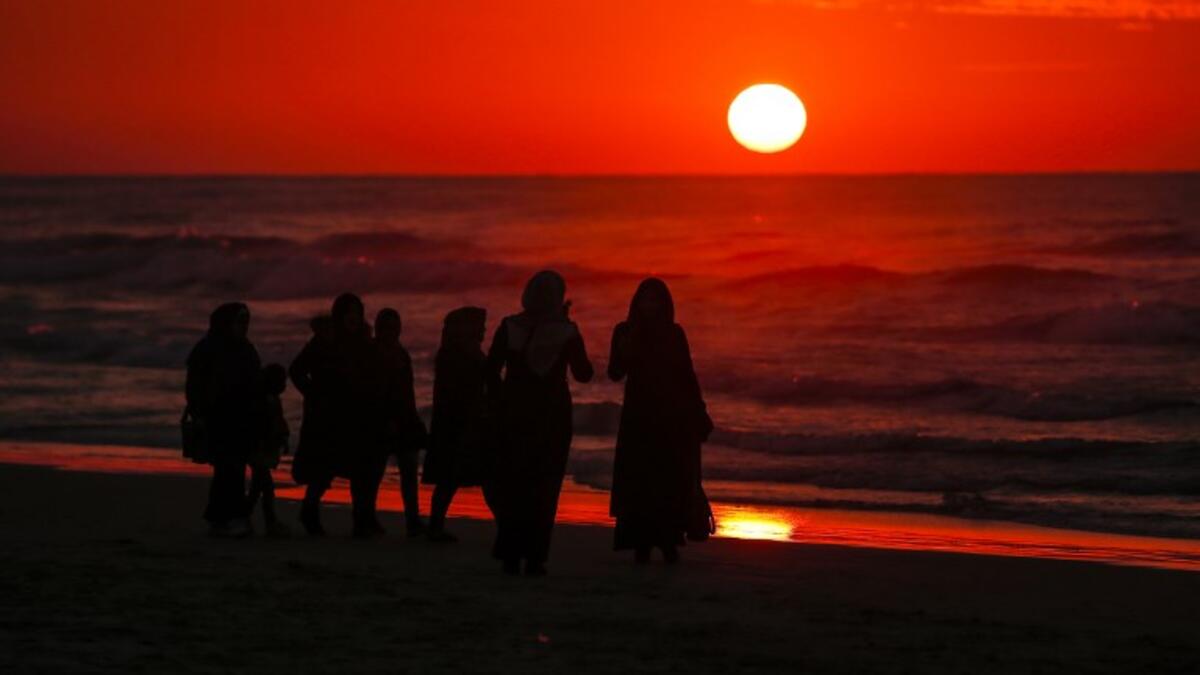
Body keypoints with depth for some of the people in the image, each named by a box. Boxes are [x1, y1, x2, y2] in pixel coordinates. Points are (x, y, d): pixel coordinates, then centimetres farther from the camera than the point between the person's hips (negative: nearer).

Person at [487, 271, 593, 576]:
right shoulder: (566, 330, -6)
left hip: (514, 413, 1)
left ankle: (510, 554, 3)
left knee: (511, 484, 9)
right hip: (554, 415, -1)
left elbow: (491, 371, -3)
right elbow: (583, 373, 4)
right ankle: (534, 557, -4)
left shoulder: (509, 327, -3)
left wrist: (503, 400, 10)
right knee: (544, 487, 3)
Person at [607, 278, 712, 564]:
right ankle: (642, 544, -5)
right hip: (639, 415, -1)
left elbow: (688, 375, 8)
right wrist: (624, 351, -21)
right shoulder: (625, 332, 3)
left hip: (675, 417, 1)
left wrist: (699, 414, 3)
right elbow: (615, 374, -2)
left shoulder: (674, 333, 6)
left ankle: (669, 542, -5)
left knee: (673, 484, -5)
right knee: (639, 483, -5)